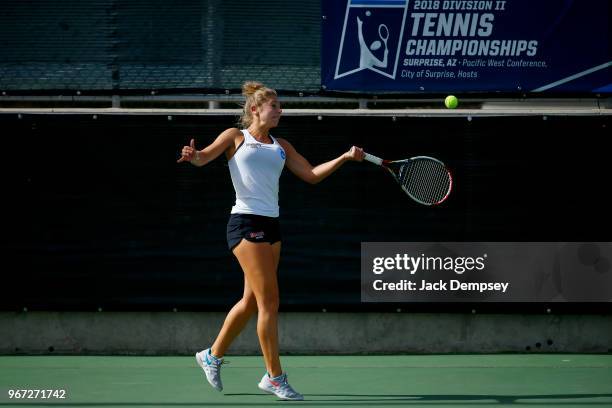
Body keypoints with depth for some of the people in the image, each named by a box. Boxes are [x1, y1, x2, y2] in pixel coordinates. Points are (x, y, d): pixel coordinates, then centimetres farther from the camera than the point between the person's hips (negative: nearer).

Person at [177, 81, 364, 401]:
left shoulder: (281, 146, 19)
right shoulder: (236, 137, 3)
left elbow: (311, 175, 16)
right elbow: (205, 156, -9)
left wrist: (345, 157, 3)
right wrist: (193, 156, -33)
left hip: (271, 226, 7)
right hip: (246, 222, -7)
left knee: (251, 300, 12)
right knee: (269, 300, -11)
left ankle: (213, 356, 30)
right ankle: (275, 377, -7)